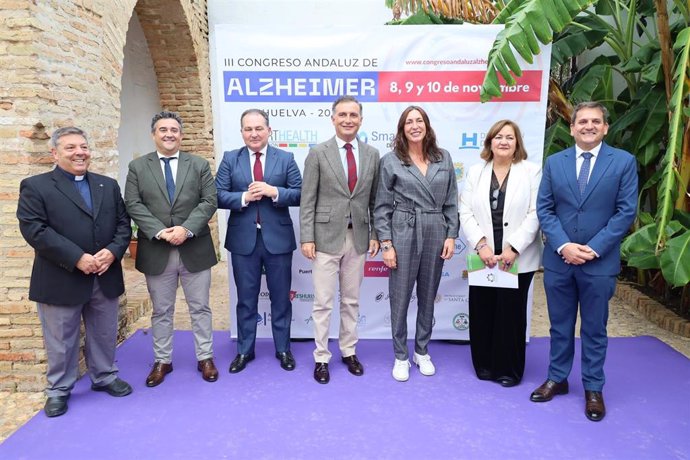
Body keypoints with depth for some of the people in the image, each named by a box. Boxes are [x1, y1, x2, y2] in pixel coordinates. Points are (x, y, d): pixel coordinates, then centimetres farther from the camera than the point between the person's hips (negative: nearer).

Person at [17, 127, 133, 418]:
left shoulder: (108, 186, 10)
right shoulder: (35, 187, -4)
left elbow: (123, 223, 7)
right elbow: (34, 230, -14)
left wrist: (112, 251, -13)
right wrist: (77, 258, -21)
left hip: (105, 277, 4)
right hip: (61, 281, -4)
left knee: (105, 334, 17)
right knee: (61, 341, 10)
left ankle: (104, 377, 36)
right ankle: (59, 390, 29)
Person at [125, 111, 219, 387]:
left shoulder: (199, 165, 6)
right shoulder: (138, 167, 6)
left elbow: (209, 201, -3)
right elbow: (133, 205, -2)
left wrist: (187, 229, -16)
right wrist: (160, 231, -16)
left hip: (195, 249, 0)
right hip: (156, 251, 0)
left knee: (200, 308, 9)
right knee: (161, 311, 12)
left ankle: (205, 358, 23)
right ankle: (162, 361, 26)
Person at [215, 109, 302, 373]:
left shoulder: (286, 159, 2)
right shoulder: (230, 159, 4)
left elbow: (299, 194, -4)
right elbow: (218, 196, -3)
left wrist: (274, 192, -19)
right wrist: (244, 197, -18)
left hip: (278, 238, 0)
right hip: (243, 239, 1)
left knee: (280, 298, 11)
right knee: (246, 299, 12)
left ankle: (283, 349, 27)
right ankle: (245, 351, 28)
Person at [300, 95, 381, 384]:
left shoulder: (372, 154, 6)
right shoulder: (318, 153, -3)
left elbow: (374, 200, 9)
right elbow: (307, 200, -5)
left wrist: (375, 235, 4)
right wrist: (307, 238, -10)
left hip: (358, 238, 3)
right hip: (326, 237, -3)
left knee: (352, 301, 14)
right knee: (323, 302, 4)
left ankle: (349, 352, 29)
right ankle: (321, 358, 18)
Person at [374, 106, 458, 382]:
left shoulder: (443, 158, 6)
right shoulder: (390, 161, -2)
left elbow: (451, 202, 8)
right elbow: (382, 207, -3)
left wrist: (451, 236, 0)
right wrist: (386, 243, -9)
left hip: (436, 235, 3)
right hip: (403, 235, -3)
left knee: (428, 296, 13)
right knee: (400, 297, 5)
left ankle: (422, 352, 31)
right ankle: (401, 356, 22)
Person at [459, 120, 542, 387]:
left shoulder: (532, 171, 1)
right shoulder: (476, 172, 9)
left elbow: (535, 214, -6)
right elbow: (466, 213, 2)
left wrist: (512, 248, -14)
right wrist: (481, 245, -11)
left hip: (518, 258, -2)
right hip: (483, 256, 2)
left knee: (511, 313, 6)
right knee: (481, 311, 7)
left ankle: (509, 369, 24)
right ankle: (484, 365, 26)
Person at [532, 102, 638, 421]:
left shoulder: (624, 162, -2)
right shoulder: (554, 162, 4)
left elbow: (626, 211, -6)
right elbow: (544, 209, 1)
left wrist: (593, 249, -14)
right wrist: (563, 245, -12)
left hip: (599, 262, -2)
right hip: (558, 259, 2)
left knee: (594, 329, 11)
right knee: (560, 325, 14)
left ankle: (593, 389, 27)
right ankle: (557, 378, 31)